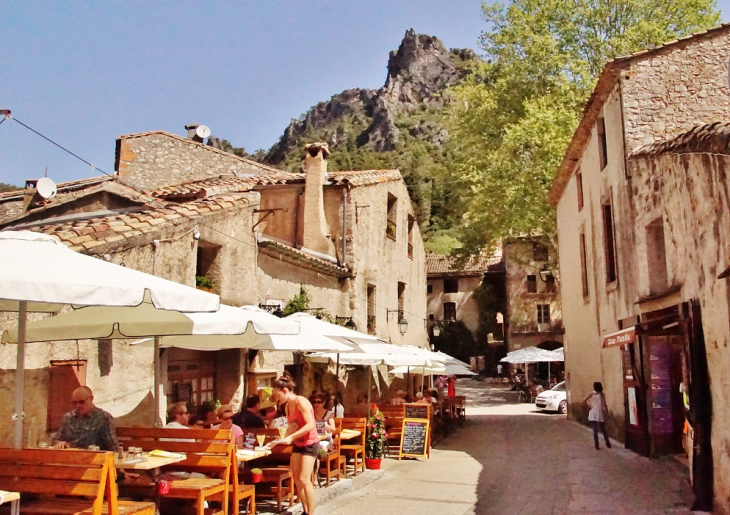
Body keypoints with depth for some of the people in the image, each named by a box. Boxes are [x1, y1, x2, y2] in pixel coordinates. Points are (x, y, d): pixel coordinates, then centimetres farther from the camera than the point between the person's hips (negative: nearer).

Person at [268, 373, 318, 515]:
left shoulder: (301, 402, -20)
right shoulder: (287, 406, 6)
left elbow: (310, 425, -27)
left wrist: (290, 437, -29)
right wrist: (280, 440, 4)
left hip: (310, 444, -9)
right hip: (297, 444, 9)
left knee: (304, 479, -12)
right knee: (296, 479, 9)